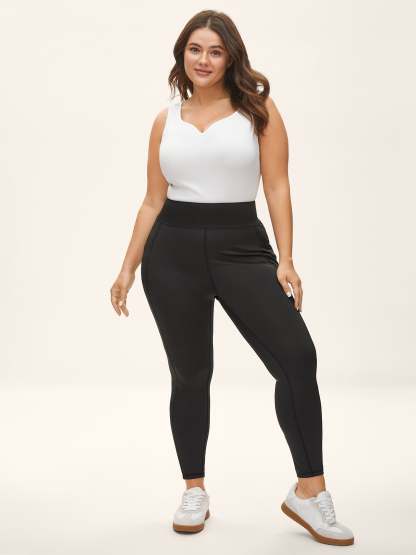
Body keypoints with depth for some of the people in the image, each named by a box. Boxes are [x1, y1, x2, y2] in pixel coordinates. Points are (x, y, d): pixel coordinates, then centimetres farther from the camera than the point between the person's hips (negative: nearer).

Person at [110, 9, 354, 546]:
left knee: (297, 356, -17)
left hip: (241, 245, -1)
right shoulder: (166, 120, 10)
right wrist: (127, 268, 8)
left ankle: (309, 491, -7)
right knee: (190, 374, 7)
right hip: (173, 250, 2)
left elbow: (277, 186, -1)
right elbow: (153, 202, 12)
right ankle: (194, 492, 21)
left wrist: (285, 260, -10)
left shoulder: (258, 109, 4)